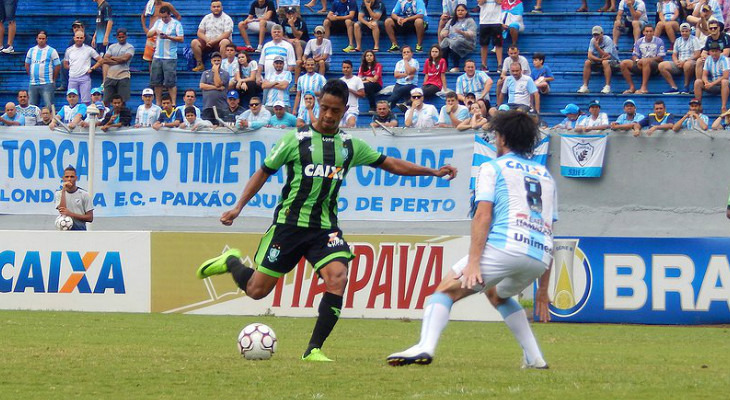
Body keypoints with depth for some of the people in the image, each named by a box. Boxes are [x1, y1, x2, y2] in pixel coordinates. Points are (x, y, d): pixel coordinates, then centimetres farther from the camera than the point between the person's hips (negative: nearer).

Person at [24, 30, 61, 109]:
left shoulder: (51, 51, -1)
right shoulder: (31, 50, 12)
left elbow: (57, 66, 0)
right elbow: (27, 65, 20)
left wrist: (53, 79, 4)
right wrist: (31, 75, 12)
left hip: (47, 84, -4)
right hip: (33, 84, 5)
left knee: (48, 107, -7)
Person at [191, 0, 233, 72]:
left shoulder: (227, 19, 0)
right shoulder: (207, 18, 13)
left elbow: (226, 34, -12)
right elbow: (200, 32, 8)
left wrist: (213, 41, -20)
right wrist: (207, 40, -12)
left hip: (219, 42, -3)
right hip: (207, 42, 4)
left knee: (225, 42, -38)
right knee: (194, 42, -23)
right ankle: (199, 64, -18)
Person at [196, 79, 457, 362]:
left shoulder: (350, 146, 8)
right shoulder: (296, 140, -2)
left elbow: (392, 165, 15)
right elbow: (264, 172, 5)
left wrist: (434, 172, 7)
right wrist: (238, 208, -3)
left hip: (325, 227, 3)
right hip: (289, 223, -2)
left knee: (338, 277, -23)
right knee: (256, 290, -2)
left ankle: (314, 349, -16)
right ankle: (232, 262, 33)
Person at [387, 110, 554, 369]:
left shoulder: (493, 168, 11)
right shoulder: (546, 176, 29)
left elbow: (483, 215, -4)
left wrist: (473, 262, -12)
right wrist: (543, 289, 28)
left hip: (505, 246, -6)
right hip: (540, 258, 6)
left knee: (446, 290, -4)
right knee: (497, 294, 33)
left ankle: (425, 346, -29)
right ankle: (534, 358, 24)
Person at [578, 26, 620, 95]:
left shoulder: (607, 40, -19)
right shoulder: (593, 40, -4)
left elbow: (606, 56, -27)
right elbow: (590, 56, -11)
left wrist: (597, 46, -29)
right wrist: (599, 59, -26)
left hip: (612, 61, -5)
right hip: (599, 62, 5)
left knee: (605, 62, -38)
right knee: (587, 62, -18)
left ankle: (607, 86, -43)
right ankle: (585, 86, -20)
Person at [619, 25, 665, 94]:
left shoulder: (659, 41, 1)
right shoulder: (639, 42, 13)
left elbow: (660, 58, -5)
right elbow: (634, 55, 12)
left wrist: (647, 59, -16)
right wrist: (637, 60, -13)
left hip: (654, 66, -5)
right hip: (640, 65, 5)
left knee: (645, 61, -40)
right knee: (624, 63, -15)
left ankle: (644, 88, -42)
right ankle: (632, 87, -14)